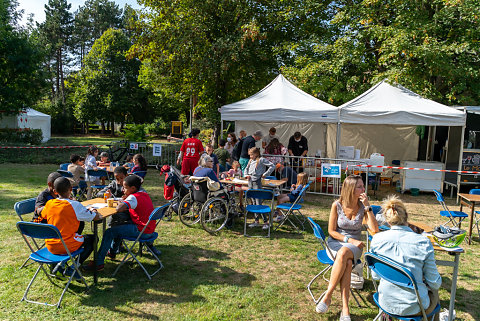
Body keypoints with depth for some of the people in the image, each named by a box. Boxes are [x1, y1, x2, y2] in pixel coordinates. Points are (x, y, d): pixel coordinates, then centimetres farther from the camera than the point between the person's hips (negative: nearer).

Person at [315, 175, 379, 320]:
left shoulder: (363, 206, -4)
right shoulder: (337, 205, -8)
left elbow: (375, 230, -15)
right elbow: (331, 231, -4)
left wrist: (368, 207, -20)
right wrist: (350, 240, -15)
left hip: (355, 245, 1)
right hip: (336, 242, -1)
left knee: (343, 254, -35)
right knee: (347, 262, -34)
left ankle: (328, 295, -29)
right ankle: (345, 308, -27)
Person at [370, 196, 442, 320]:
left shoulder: (377, 239, -10)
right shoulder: (423, 242, -17)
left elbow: (376, 275, 2)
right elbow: (434, 283, -8)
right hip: (414, 308, -3)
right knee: (434, 291, 32)